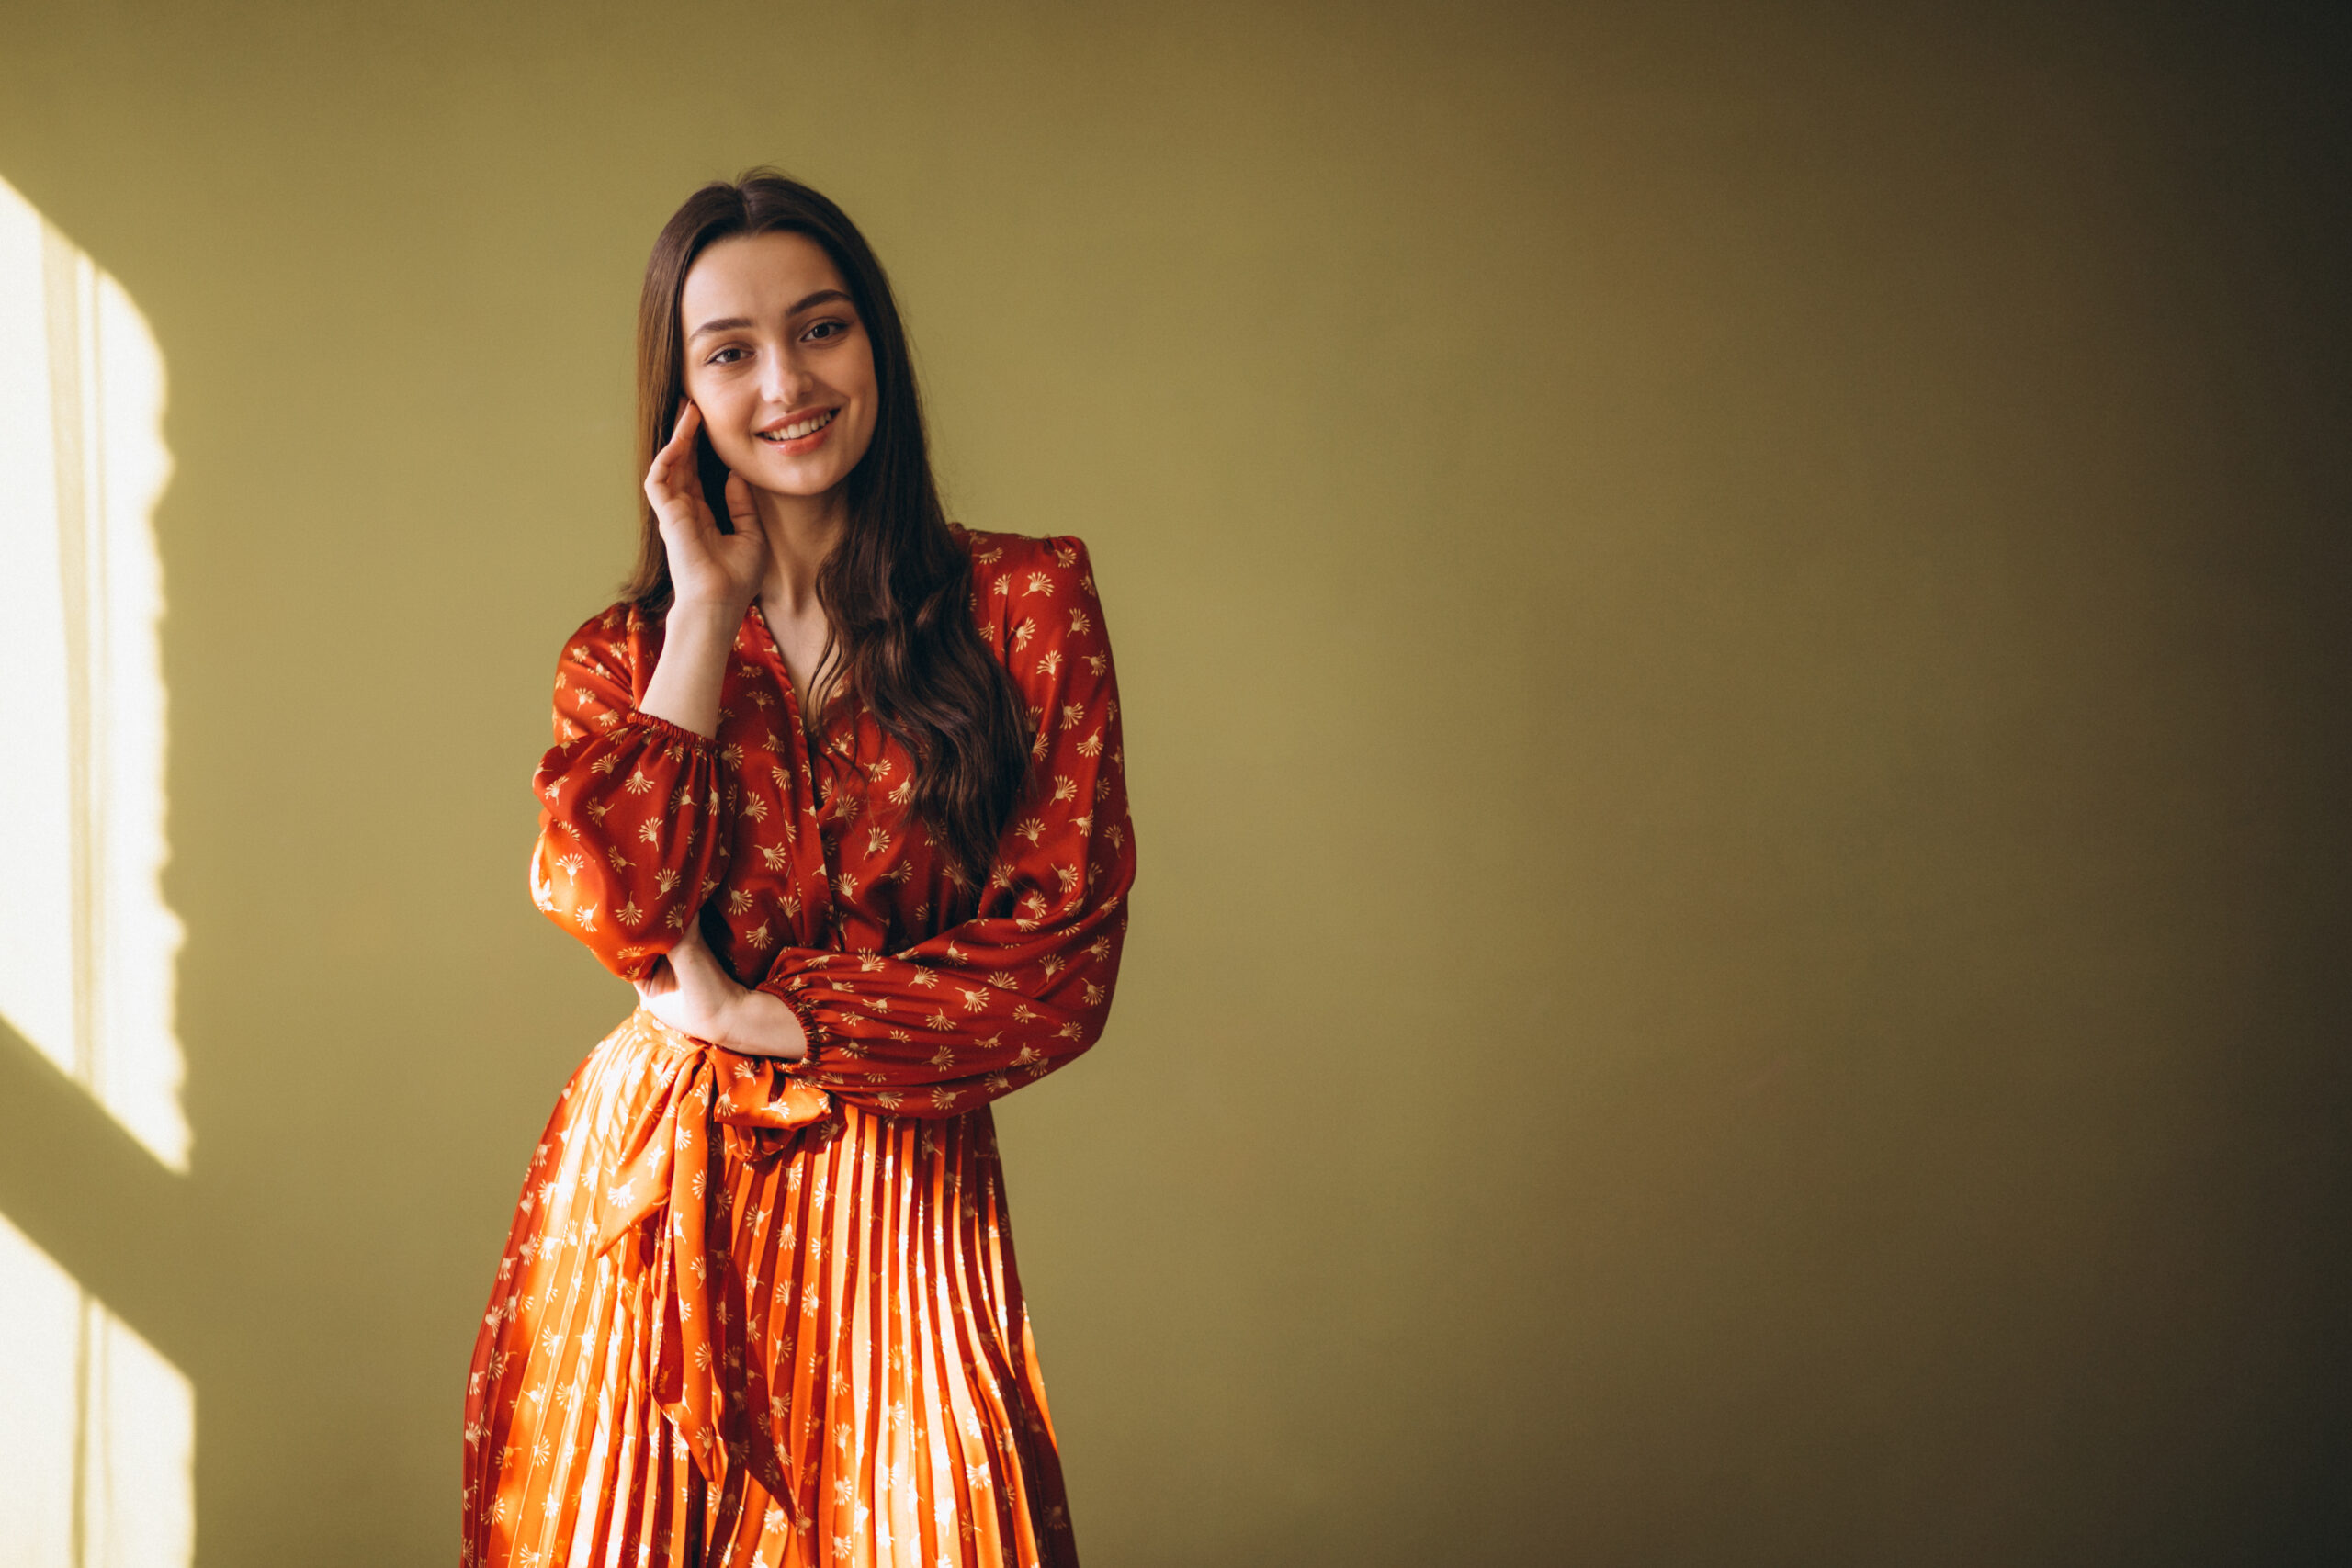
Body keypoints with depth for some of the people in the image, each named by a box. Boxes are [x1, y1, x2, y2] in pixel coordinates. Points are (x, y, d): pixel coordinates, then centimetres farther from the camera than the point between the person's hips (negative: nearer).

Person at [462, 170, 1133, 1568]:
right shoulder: (626, 654, 8)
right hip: (652, 1190, 2)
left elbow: (1062, 963, -6)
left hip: (897, 1200, -2)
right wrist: (707, 611, -7)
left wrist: (760, 1016, -6)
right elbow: (622, 914, -12)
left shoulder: (1030, 601, -1)